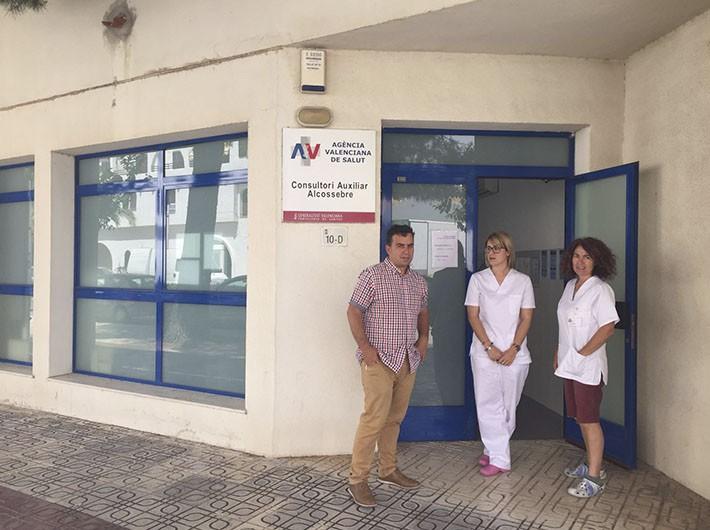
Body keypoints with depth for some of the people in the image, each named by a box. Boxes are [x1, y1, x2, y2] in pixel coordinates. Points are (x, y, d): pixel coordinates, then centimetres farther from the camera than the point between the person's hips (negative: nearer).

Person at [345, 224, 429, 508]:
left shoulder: (419, 281, 13)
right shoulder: (372, 275, -8)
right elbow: (354, 312, -9)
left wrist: (423, 338, 14)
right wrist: (365, 346, -15)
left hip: (408, 359, 6)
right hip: (379, 359, -6)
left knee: (394, 417, 14)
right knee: (375, 418, -9)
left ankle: (388, 470, 29)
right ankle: (357, 479, 3)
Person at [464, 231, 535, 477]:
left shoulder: (523, 280, 3)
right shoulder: (478, 279, 2)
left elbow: (526, 318, 1)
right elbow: (473, 316, -2)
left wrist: (514, 349, -10)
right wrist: (489, 346, -11)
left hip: (515, 354, 1)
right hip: (485, 352, 0)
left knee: (508, 406, 7)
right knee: (488, 404, 0)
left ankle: (494, 450, 23)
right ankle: (499, 458, 12)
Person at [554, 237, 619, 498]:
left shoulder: (600, 290, -14)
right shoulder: (570, 285, 10)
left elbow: (607, 327, -19)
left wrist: (583, 352, -17)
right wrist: (559, 352, 15)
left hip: (588, 366, -8)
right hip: (570, 364, 8)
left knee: (589, 419, -1)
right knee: (580, 417, 17)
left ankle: (594, 477, 10)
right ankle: (591, 464, 33)